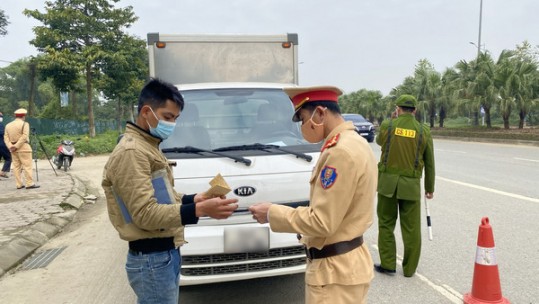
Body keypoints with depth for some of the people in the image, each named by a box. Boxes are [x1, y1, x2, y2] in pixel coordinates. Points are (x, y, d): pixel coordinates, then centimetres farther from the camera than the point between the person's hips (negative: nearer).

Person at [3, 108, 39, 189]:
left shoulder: (8, 125, 14)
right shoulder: (24, 124, -6)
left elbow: (6, 137, 5)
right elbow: (24, 136, -17)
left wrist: (10, 146, -5)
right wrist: (17, 146, -15)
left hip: (13, 150, 6)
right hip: (23, 148, -6)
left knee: (16, 166, 8)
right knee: (27, 166, -5)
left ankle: (19, 184, 9)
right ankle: (29, 184, -8)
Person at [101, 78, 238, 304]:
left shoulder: (149, 147, 14)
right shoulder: (131, 152, -17)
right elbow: (146, 213, -23)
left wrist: (194, 199, 3)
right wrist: (199, 210, -28)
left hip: (167, 254, 10)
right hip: (152, 260, -10)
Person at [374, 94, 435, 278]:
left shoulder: (388, 125, -2)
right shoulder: (423, 131, 2)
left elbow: (379, 141, 21)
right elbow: (429, 163, 7)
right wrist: (430, 188, 17)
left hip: (388, 181, -1)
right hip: (411, 184, 1)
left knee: (386, 224, 11)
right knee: (411, 228, 9)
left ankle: (388, 264, 13)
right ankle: (409, 268, 19)